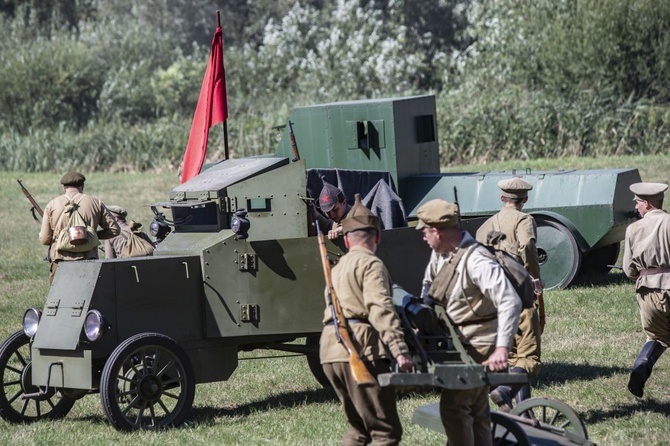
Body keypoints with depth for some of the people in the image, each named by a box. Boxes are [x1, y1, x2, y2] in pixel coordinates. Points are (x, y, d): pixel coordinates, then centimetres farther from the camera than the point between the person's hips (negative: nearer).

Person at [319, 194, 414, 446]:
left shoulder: (338, 268, 26)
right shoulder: (371, 264, -3)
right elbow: (380, 309, -17)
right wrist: (399, 349, -25)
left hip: (330, 351, 9)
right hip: (360, 351, -9)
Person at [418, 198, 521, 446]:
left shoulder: (476, 261, -26)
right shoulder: (440, 254, 2)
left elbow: (510, 302, -32)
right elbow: (430, 285, 22)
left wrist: (502, 349, -36)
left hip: (480, 344, -10)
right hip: (461, 341, 10)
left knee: (453, 405, -13)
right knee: (476, 409, 17)